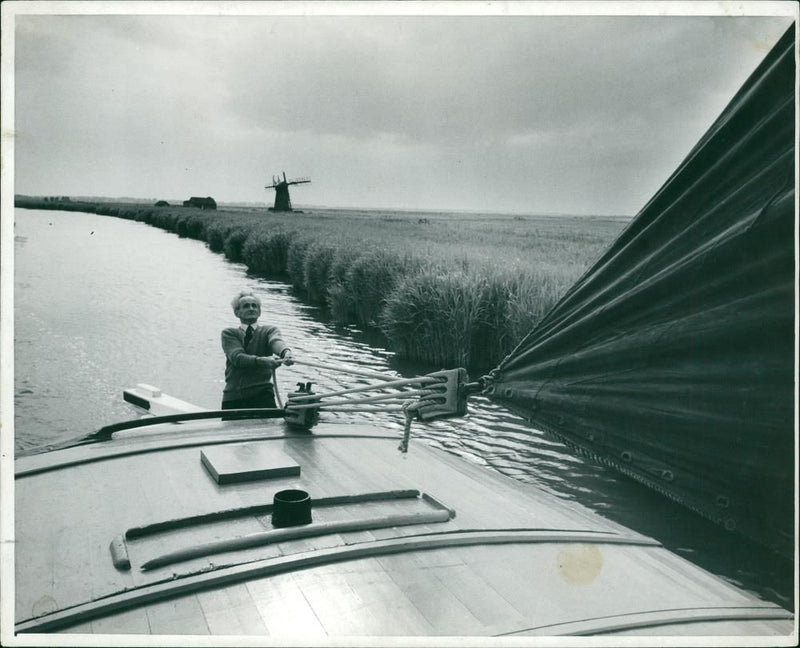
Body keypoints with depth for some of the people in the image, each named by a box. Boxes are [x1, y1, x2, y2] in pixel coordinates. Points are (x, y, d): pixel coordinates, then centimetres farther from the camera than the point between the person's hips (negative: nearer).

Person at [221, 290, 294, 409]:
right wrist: (262, 361, -27)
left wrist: (286, 352, -37)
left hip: (261, 395, -1)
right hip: (232, 397, 1)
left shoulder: (269, 330, 11)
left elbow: (276, 342, -13)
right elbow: (237, 357, -8)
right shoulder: (228, 333, 10)